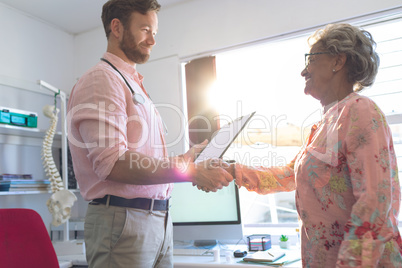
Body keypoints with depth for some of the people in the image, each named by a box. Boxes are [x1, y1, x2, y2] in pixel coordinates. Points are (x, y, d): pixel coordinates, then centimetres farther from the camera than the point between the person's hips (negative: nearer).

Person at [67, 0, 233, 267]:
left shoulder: (134, 85, 20)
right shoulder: (101, 79, -10)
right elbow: (112, 163, -22)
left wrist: (182, 160, 6)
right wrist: (191, 172, -22)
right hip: (123, 219, -8)